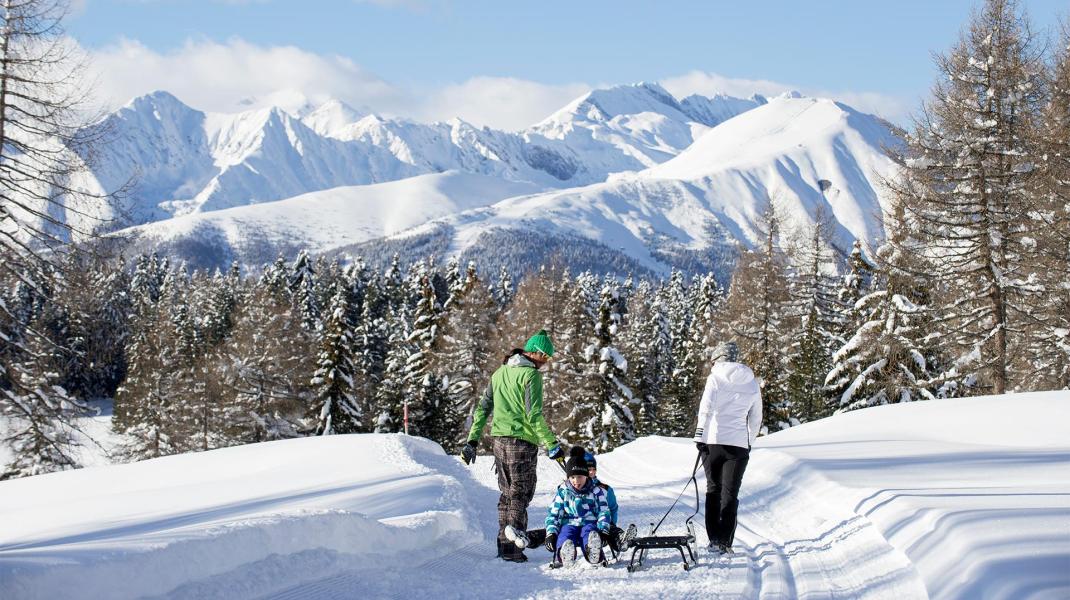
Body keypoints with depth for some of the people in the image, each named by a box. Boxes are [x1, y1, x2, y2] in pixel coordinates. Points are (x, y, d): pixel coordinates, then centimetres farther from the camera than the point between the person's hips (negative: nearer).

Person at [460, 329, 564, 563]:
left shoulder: (501, 372, 14)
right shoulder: (531, 375, -10)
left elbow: (483, 408, 15)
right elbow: (533, 415, -17)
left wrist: (472, 440, 19)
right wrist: (551, 444, -12)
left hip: (500, 439, 7)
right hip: (522, 441, -7)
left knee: (507, 492, 17)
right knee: (520, 494, -1)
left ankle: (503, 543, 18)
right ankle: (512, 550, -4)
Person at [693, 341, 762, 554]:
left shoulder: (716, 378, -1)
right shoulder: (752, 383, 10)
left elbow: (706, 409, -9)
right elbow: (756, 419, 15)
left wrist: (699, 437, -6)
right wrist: (749, 443, 25)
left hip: (713, 441, -1)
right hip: (739, 444, 1)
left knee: (713, 489, 12)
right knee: (730, 493, 3)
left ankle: (714, 538, 10)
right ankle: (725, 542, -4)